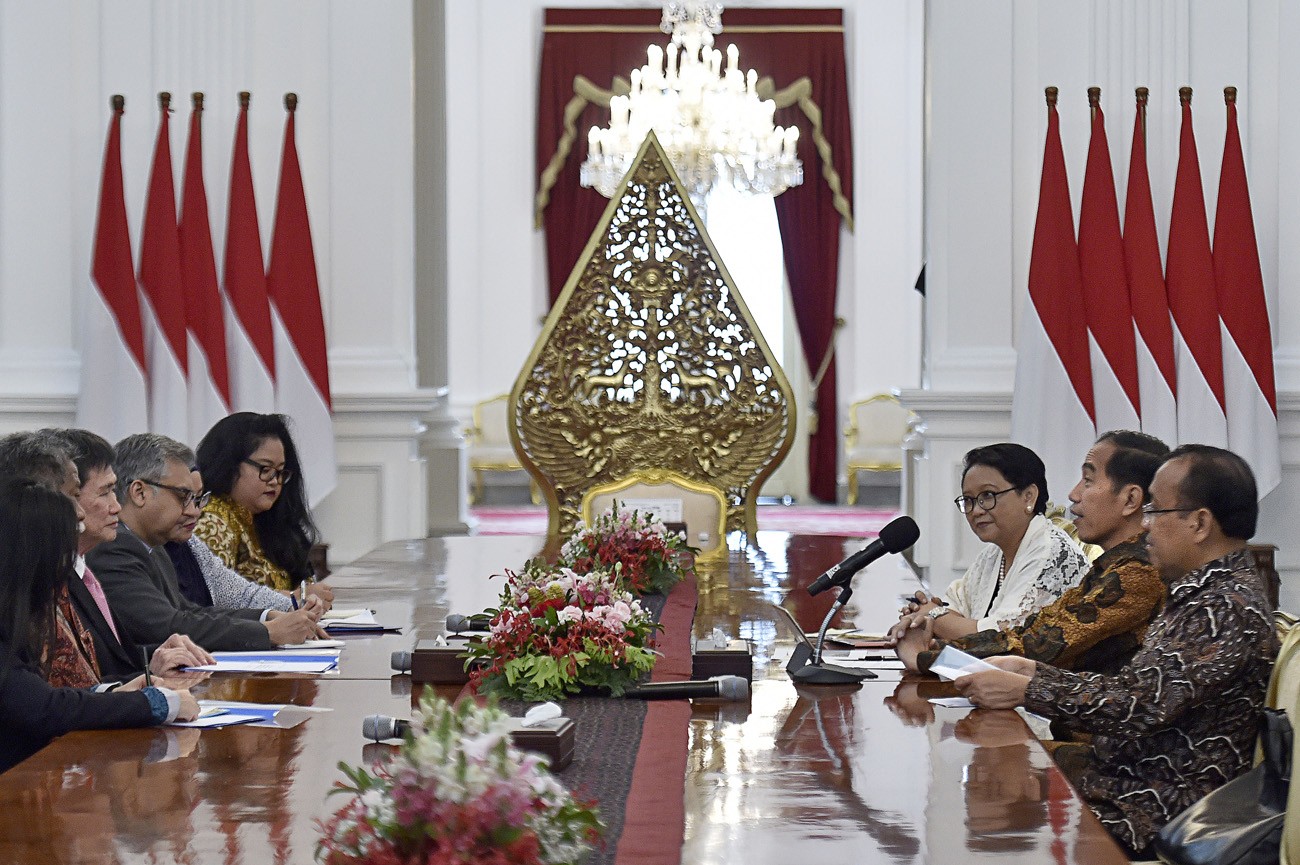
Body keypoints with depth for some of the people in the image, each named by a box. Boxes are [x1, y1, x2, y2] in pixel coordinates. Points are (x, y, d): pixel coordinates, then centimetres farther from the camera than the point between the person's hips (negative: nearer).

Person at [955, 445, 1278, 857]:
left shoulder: (1230, 608, -20)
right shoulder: (1202, 592, 13)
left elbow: (1143, 705, -24)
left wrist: (1023, 690, -17)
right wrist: (1030, 669, 8)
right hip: (1125, 770, 10)